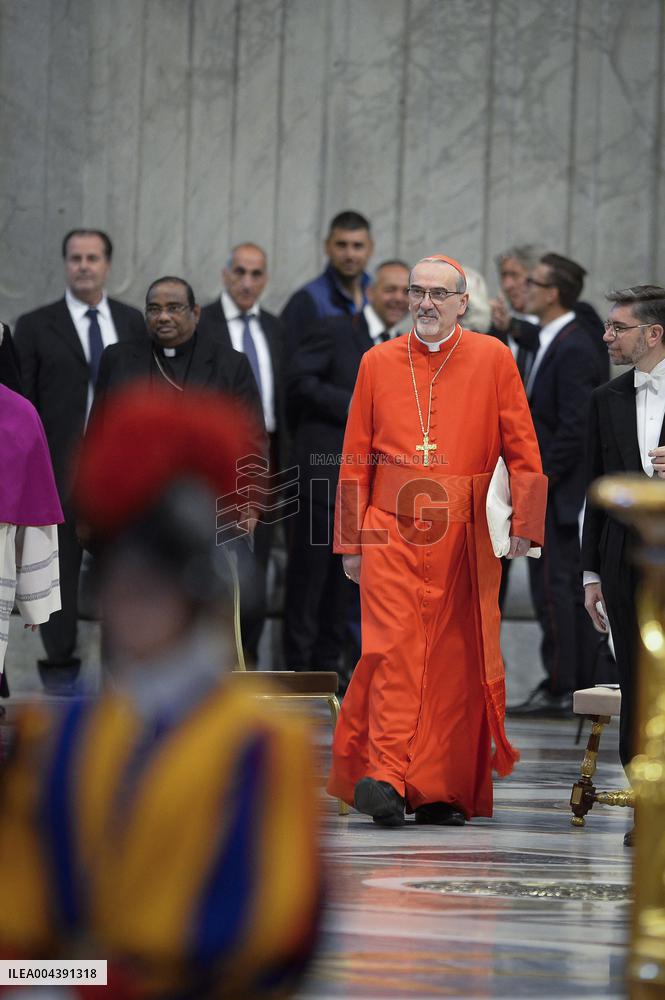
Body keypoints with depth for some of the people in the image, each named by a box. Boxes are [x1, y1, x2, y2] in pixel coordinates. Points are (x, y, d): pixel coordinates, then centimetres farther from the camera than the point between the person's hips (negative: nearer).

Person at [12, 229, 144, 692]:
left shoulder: (133, 322, 10)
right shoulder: (36, 326, 2)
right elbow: (21, 406, 0)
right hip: (60, 469, -2)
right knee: (59, 572, 2)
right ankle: (60, 667, 10)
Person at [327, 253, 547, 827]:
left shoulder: (492, 359, 6)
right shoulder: (378, 363, 10)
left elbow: (522, 450, 5)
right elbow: (355, 457, 12)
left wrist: (523, 526, -3)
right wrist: (351, 542, 9)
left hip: (462, 536, 0)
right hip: (391, 528, 0)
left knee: (454, 660, 1)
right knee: (392, 649, -11)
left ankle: (441, 791, 6)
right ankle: (385, 779, -16)